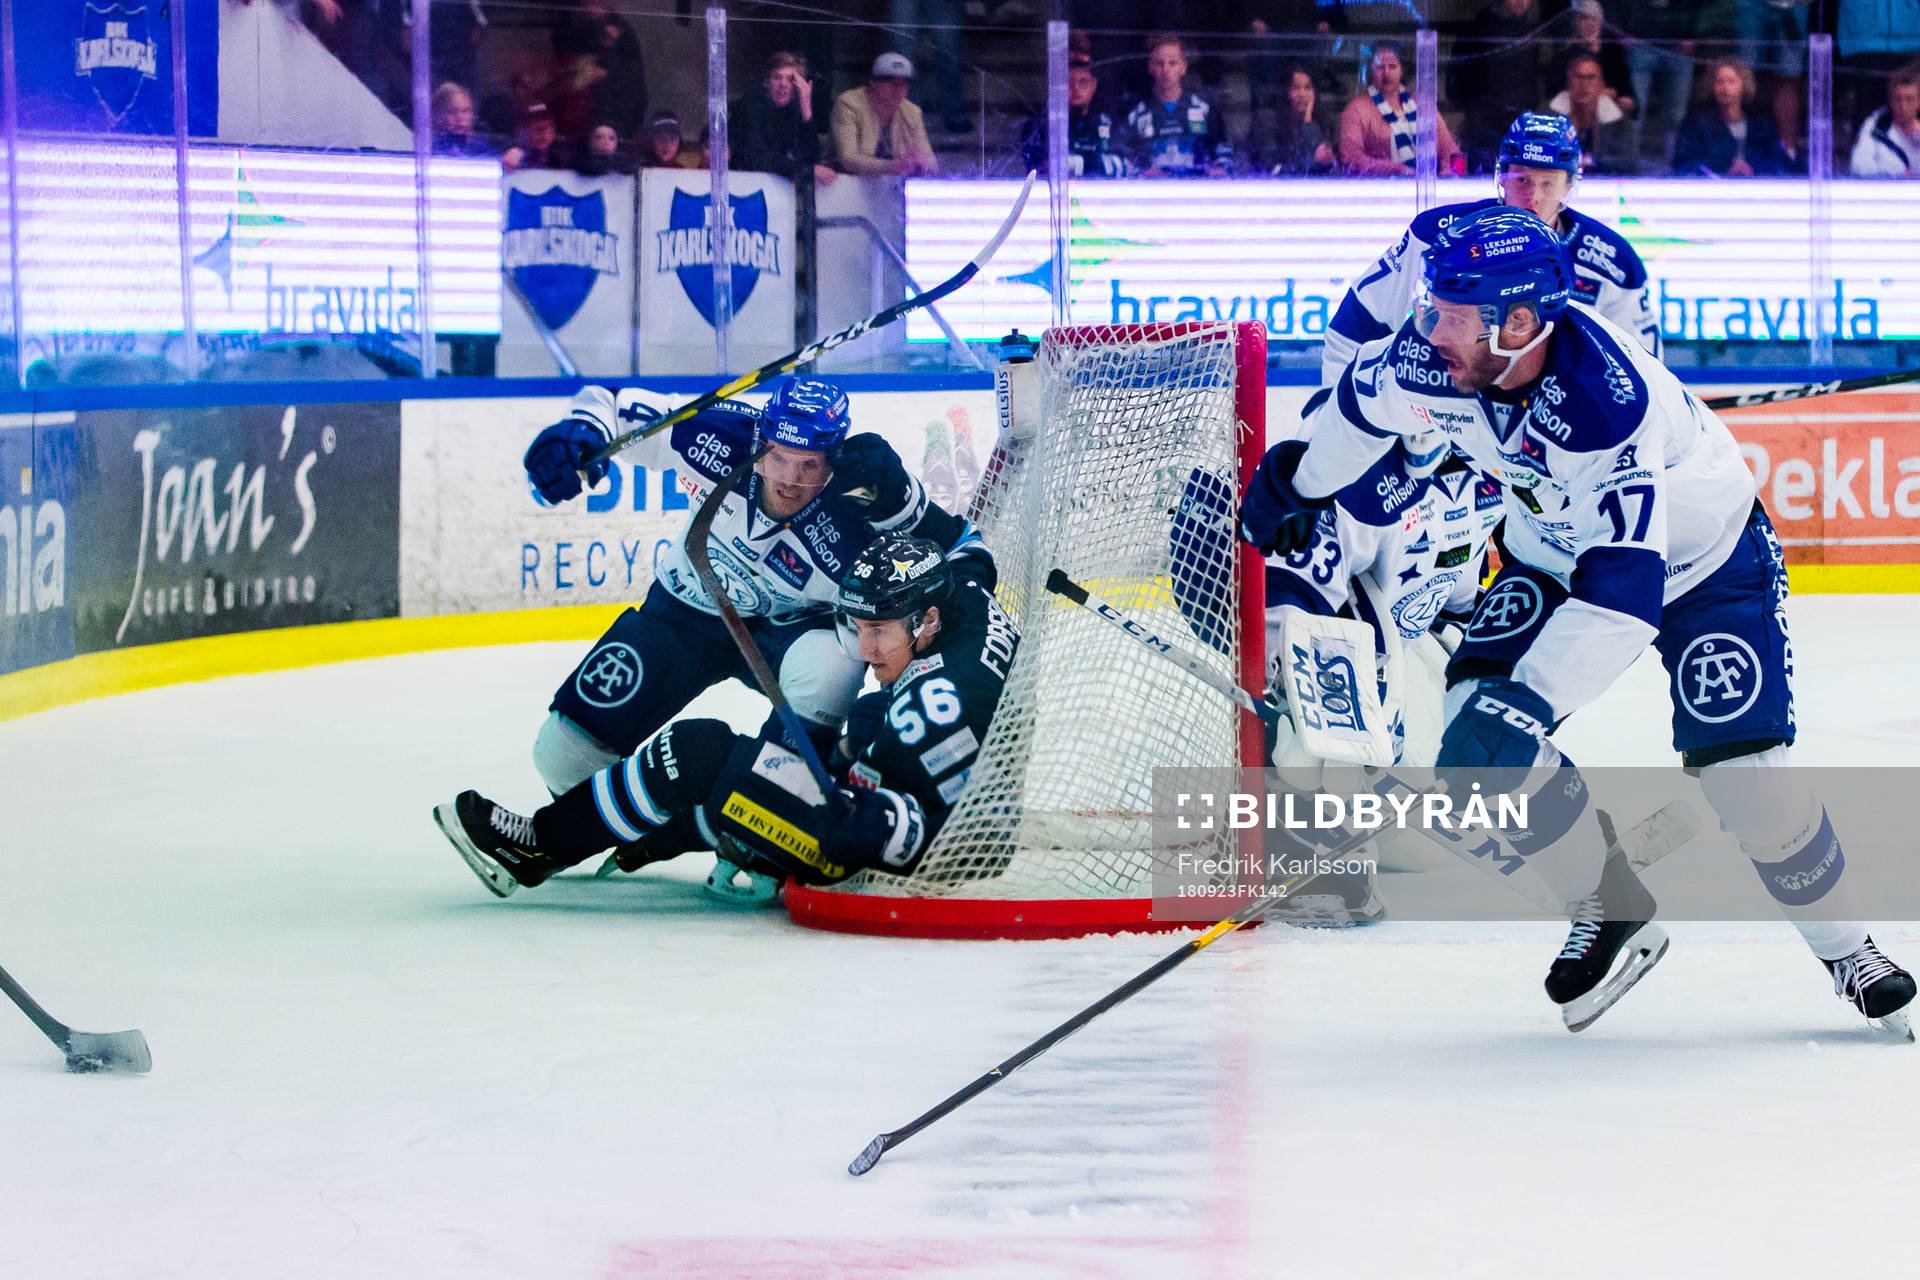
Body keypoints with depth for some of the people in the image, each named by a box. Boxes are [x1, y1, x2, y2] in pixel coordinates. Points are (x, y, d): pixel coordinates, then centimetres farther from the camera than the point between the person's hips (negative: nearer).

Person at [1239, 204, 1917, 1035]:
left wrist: (1528, 704, -52)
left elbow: (1623, 588, -46)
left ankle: (1848, 954, 8)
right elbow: (1364, 398, 3)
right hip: (1556, 551, 6)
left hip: (1701, 555, -6)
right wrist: (1298, 485, 20)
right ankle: (1610, 909, 4)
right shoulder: (1432, 358, -23)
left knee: (1742, 772, -17)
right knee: (1478, 720, -16)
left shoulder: (1607, 401, -42)